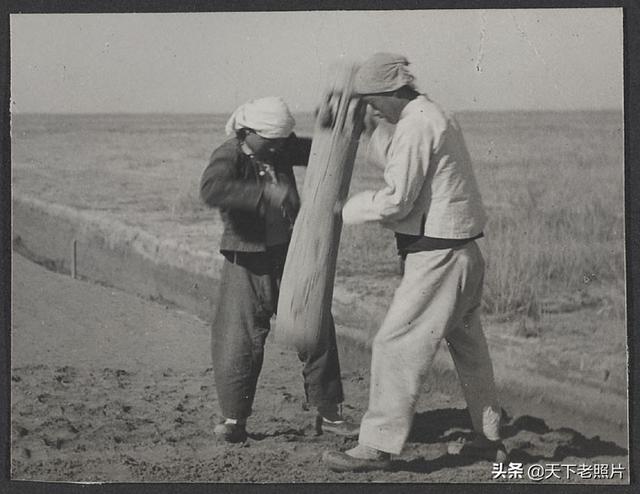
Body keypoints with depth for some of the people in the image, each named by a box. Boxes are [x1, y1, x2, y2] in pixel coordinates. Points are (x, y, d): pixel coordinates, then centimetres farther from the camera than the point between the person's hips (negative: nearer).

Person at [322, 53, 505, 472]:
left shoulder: (416, 128, -17)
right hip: (465, 251, 10)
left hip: (437, 257, -10)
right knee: (467, 344, 19)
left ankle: (377, 446, -4)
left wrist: (349, 208, -6)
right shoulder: (438, 117, 14)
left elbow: (396, 201, -20)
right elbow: (390, 155, 25)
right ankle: (489, 437, 28)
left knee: (397, 346, -6)